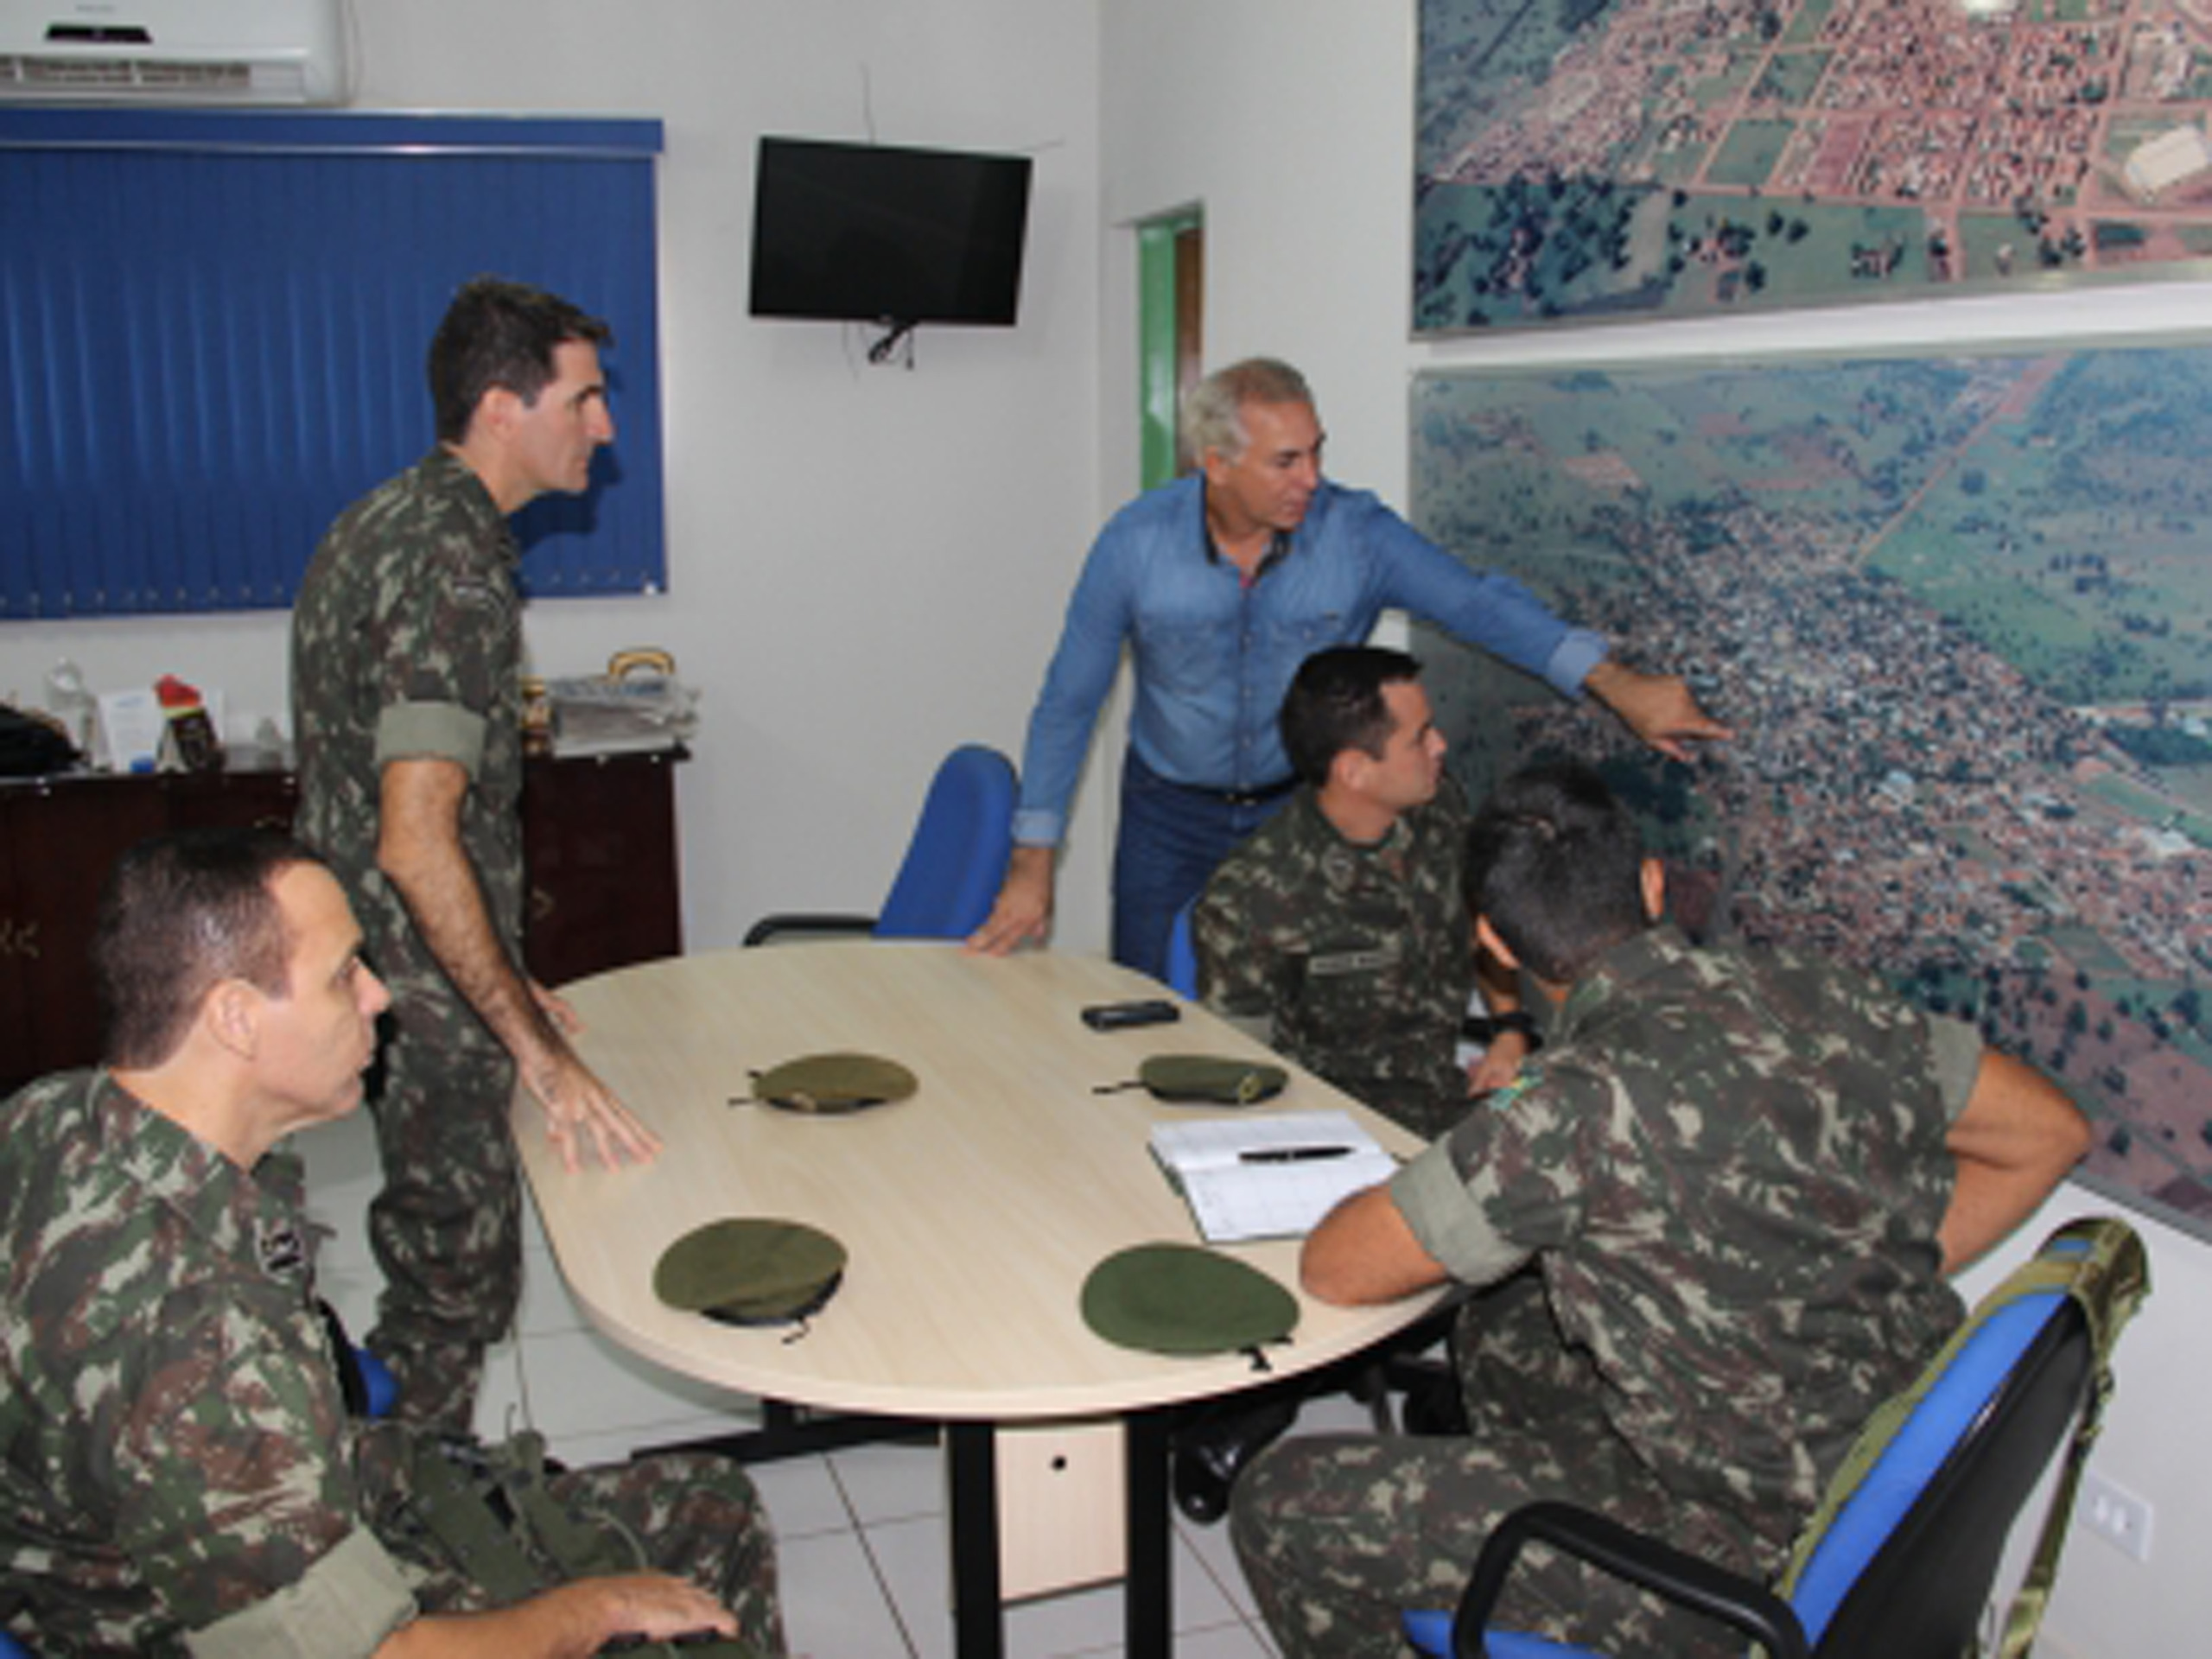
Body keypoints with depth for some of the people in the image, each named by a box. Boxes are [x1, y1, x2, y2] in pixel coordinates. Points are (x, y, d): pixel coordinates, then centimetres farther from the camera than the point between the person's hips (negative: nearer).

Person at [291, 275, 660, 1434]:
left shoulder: (384, 519, 11)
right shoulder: (454, 565, -21)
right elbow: (417, 842, -29)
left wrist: (501, 981, 20)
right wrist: (539, 1049, -26)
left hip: (382, 976, 10)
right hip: (427, 1000, -10)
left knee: (437, 1256, 22)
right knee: (458, 1282, 4)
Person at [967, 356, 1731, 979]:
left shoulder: (1357, 532, -16)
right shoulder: (1136, 543, -15)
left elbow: (1481, 604, -21)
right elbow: (1068, 704, -9)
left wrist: (1617, 685, -35)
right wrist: (1033, 863, -8)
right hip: (1172, 817, 0)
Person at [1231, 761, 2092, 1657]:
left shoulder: (1582, 1105, -28)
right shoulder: (1822, 1002, -7)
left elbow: (1333, 1269, -18)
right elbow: (2050, 1131, 6)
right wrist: (1878, 1286, 10)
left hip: (1763, 1569, -8)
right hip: (1890, 1487, 8)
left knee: (1283, 1502, 1)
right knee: (1502, 1326, 26)